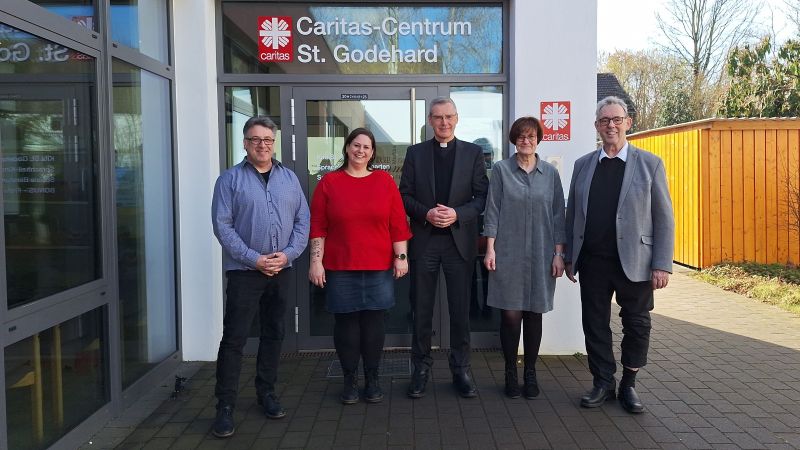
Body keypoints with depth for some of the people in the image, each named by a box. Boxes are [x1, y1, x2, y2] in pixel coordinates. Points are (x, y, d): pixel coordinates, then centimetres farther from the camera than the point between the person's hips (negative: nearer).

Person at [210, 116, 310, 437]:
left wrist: (288, 254, -9)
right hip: (244, 271, -4)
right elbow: (222, 226, -9)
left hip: (282, 270, 4)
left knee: (274, 334, 13)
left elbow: (303, 221, 6)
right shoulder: (230, 179, -2)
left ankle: (266, 393, 28)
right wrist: (255, 259, -14)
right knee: (234, 338, -3)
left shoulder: (289, 178, 9)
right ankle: (225, 406, 6)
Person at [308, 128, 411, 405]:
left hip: (379, 267, 1)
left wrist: (401, 257, -1)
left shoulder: (385, 181, 4)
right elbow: (318, 227, 1)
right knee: (346, 322, 5)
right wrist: (316, 261, -4)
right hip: (340, 268, 0)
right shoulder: (329, 182, 2)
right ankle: (350, 381, 19)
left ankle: (372, 380, 20)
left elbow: (398, 224, 3)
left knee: (374, 321, 6)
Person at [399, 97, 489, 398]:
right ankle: (420, 370, 20)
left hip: (460, 240, 0)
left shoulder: (473, 153, 5)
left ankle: (461, 370, 19)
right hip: (424, 240, 1)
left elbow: (482, 195, 1)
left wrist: (457, 214, -14)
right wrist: (426, 213, -12)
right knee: (421, 310, 7)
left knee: (460, 310, 6)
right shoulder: (415, 153, 7)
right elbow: (405, 195, 5)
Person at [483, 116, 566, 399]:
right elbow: (492, 210, 1)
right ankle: (510, 373, 14)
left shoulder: (550, 172, 7)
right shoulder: (501, 170, 2)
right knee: (510, 315, 0)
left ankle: (530, 373, 19)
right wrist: (490, 248, -6)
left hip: (541, 255, 2)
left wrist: (559, 253, 2)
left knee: (534, 314, 7)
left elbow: (558, 214, 7)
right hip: (508, 254, -1)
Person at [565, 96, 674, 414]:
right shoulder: (583, 165, 8)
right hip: (593, 262, 2)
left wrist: (662, 265, -9)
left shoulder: (650, 164, 1)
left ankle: (629, 384, 27)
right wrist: (570, 257, 7)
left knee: (636, 325, 8)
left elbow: (664, 218, -2)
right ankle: (603, 383, 24)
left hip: (634, 262, -2)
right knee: (595, 324, 8)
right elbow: (572, 214, 10)